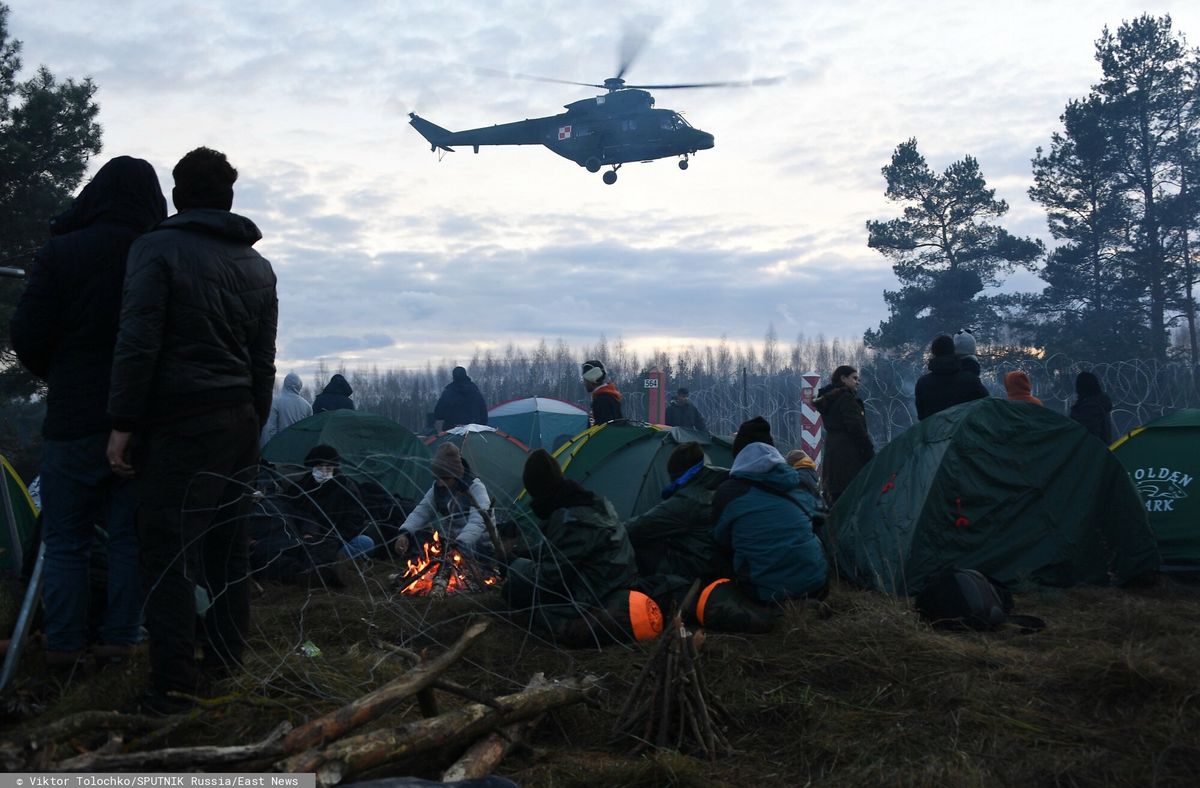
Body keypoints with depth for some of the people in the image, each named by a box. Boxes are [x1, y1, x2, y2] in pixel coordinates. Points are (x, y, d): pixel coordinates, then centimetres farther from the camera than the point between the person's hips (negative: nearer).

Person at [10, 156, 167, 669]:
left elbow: (27, 338, -6)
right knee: (130, 535, 11)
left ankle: (62, 644, 11)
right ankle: (118, 638, 14)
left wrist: (58, 378, 14)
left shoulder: (60, 254, -8)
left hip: (74, 418, -1)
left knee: (65, 537, 10)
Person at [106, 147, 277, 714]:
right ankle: (225, 665, 24)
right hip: (240, 421, 7)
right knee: (228, 545, 15)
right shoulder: (257, 267, 12)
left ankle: (172, 687, -3)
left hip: (179, 422, -6)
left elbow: (137, 343, -14)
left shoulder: (157, 249, -6)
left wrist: (123, 423, -10)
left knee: (169, 550, -3)